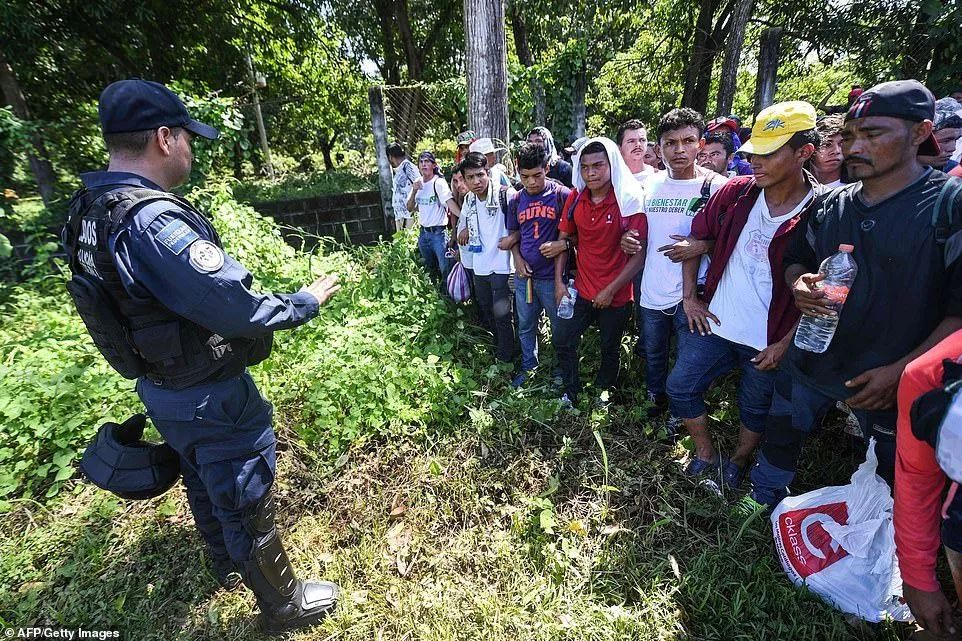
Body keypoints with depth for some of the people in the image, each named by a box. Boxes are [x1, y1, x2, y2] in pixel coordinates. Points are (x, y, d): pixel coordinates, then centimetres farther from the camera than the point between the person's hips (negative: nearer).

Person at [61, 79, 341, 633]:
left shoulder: (89, 210, -1)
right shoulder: (152, 221, -31)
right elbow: (238, 311, -31)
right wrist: (306, 302, -17)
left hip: (159, 386, 9)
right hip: (210, 398, -9)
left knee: (204, 485, 29)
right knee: (248, 503, 10)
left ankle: (229, 567, 55)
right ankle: (284, 606, 34)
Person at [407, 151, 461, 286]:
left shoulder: (439, 182, -12)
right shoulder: (417, 183, 8)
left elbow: (449, 201, -27)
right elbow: (410, 208, 10)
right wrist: (414, 191, -8)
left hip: (438, 232, -6)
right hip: (423, 233, 7)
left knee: (445, 269, -6)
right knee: (429, 269, 19)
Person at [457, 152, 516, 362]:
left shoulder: (505, 195, -17)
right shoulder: (468, 199, 3)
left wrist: (512, 238, -24)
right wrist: (464, 229, 2)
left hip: (501, 264, -7)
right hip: (479, 265, 7)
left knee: (501, 313, 1)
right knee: (487, 311, 20)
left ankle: (505, 357, 20)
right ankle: (499, 347, 41)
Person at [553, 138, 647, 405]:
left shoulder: (630, 200, -15)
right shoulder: (576, 198, -3)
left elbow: (640, 254, -16)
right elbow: (564, 239, 6)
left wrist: (610, 290, -17)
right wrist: (559, 280, -1)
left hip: (616, 295, -3)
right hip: (582, 290, 4)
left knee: (609, 349, 16)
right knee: (562, 341, 9)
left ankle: (604, 391, 42)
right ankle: (571, 391, 33)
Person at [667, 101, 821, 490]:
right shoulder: (736, 192, -5)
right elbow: (697, 237, 6)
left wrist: (785, 344, -12)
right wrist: (689, 296, 2)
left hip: (769, 340, -3)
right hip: (715, 325, 4)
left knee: (755, 409, 16)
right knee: (680, 388, 7)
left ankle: (737, 464, 44)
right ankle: (706, 456, 31)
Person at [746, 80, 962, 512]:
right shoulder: (830, 206, 2)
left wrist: (901, 371, -21)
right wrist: (798, 284, -9)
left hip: (887, 381, -4)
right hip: (809, 361, 4)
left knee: (895, 477, 17)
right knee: (781, 436, 19)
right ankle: (760, 505, 42)